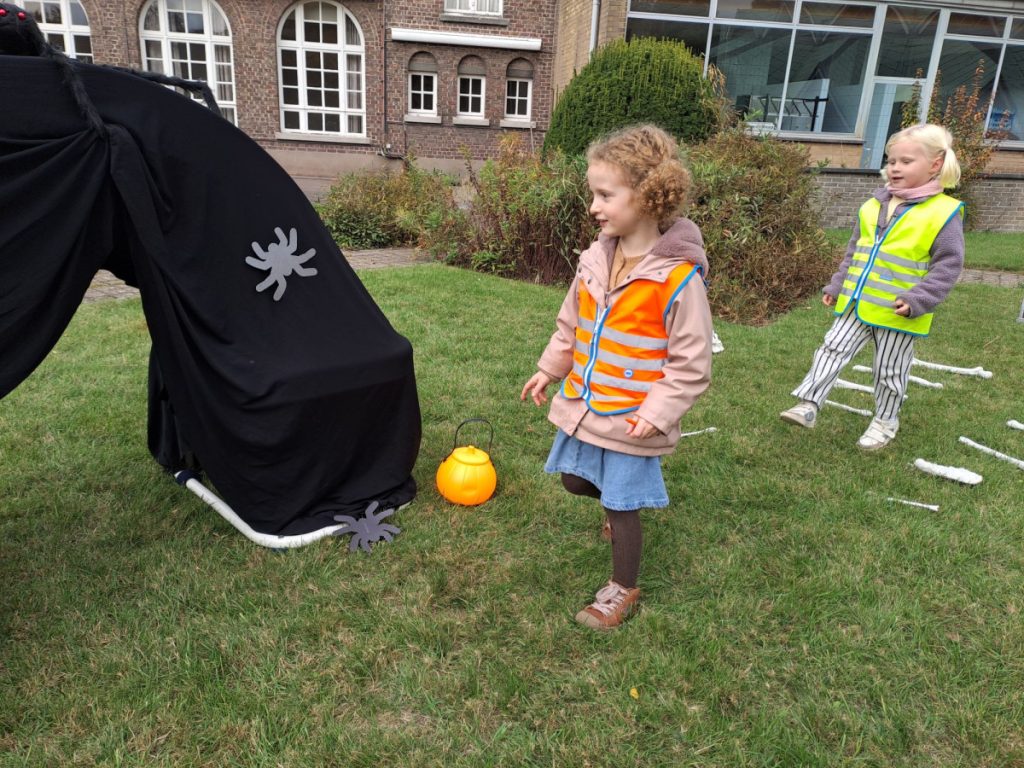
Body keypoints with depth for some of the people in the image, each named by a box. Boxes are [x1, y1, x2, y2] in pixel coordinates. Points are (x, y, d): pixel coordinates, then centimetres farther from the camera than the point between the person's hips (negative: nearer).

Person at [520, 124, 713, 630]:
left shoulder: (678, 277, -21)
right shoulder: (596, 258, -1)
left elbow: (691, 362, -17)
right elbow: (571, 324, 13)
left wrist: (658, 411, -22)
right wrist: (550, 369, 16)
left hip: (631, 418, -6)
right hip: (585, 404, 7)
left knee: (622, 507, 8)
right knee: (574, 479, 22)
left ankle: (623, 590, 31)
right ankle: (620, 503, 53)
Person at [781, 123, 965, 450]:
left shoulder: (944, 213, -11)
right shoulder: (873, 206, 6)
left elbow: (948, 265, -12)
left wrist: (918, 300, -21)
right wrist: (837, 286, 13)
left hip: (896, 313, -4)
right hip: (856, 304, 5)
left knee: (890, 371, 10)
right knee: (832, 350, 1)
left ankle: (885, 420, 29)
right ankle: (808, 405, 6)